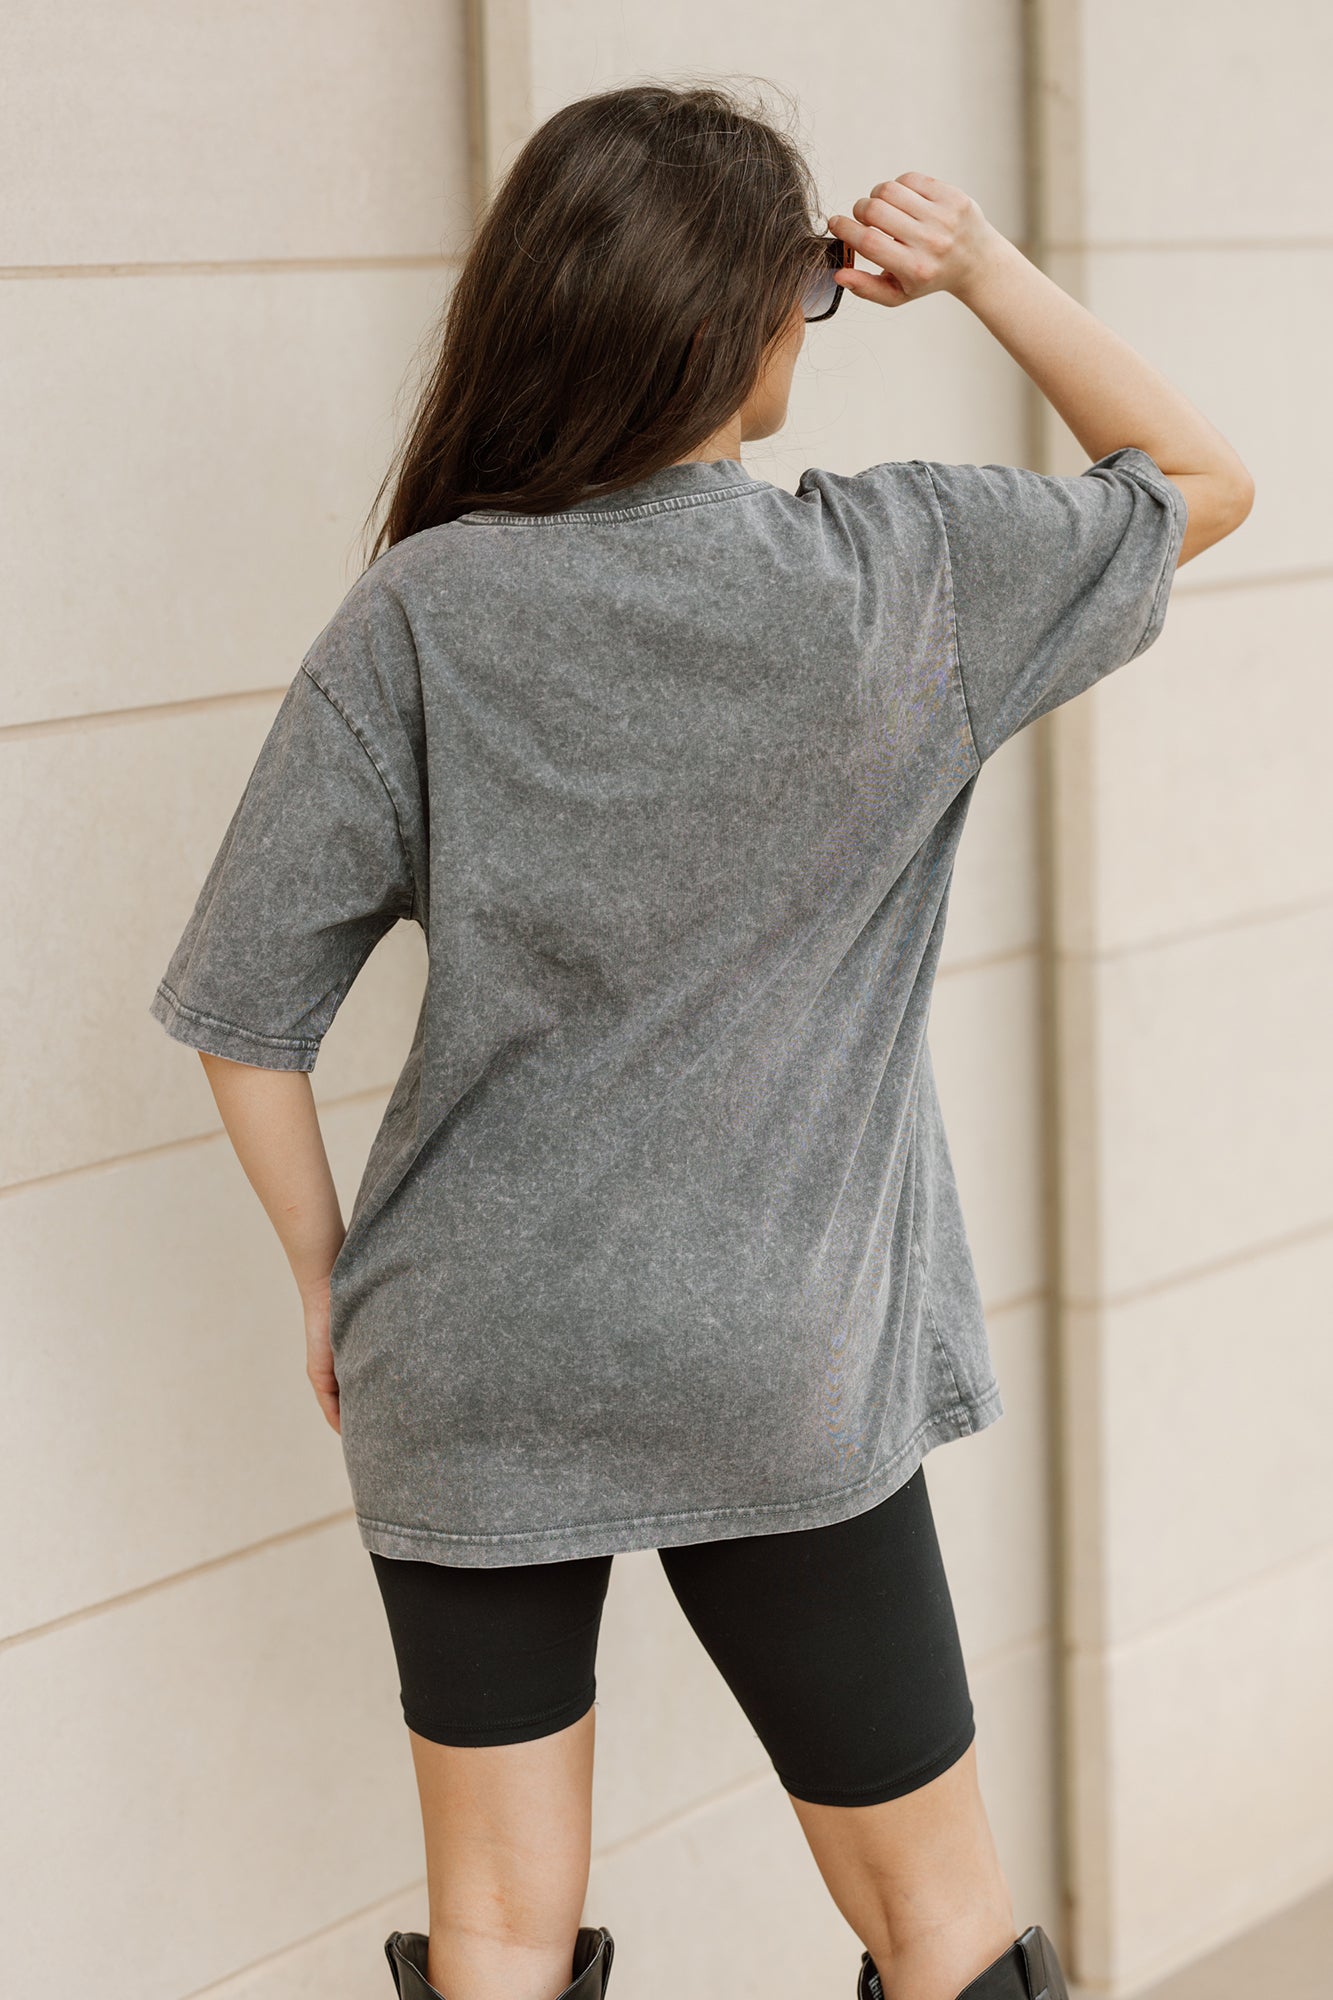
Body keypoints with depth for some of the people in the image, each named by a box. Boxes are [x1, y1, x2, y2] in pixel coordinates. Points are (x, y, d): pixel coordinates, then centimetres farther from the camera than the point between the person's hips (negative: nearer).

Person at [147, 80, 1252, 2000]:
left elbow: (246, 1012, -9)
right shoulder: (907, 576, -12)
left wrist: (333, 1285, 5)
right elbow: (1202, 480, 7)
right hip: (785, 1379, -1)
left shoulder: (422, 618, -11)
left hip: (465, 1379, 1)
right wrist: (979, 264, 1)